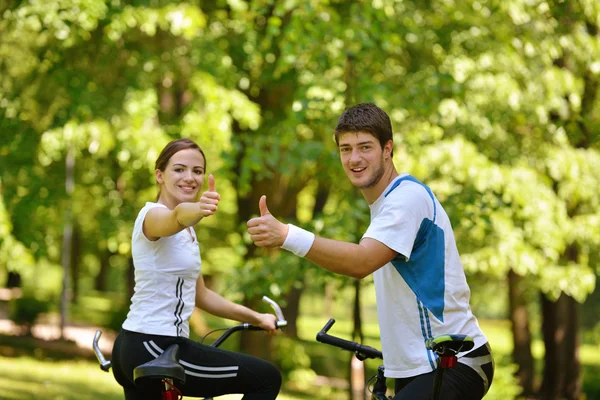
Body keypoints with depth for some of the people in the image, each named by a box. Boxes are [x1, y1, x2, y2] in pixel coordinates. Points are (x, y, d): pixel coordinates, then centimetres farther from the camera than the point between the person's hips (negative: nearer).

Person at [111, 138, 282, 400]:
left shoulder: (186, 231, 18)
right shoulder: (154, 215, -12)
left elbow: (199, 295, 25)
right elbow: (177, 216, -38)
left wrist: (255, 317, 23)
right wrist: (197, 210, -60)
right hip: (153, 349, -10)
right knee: (267, 378, -5)